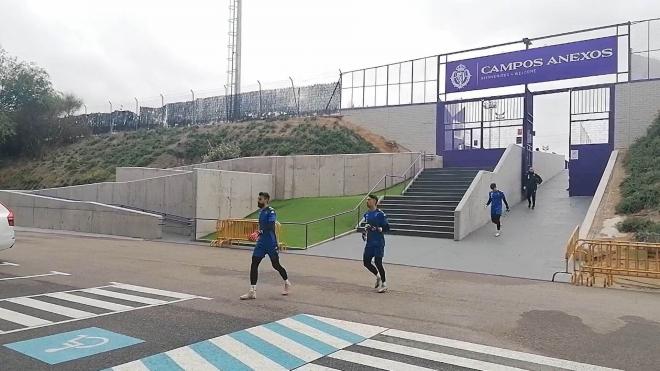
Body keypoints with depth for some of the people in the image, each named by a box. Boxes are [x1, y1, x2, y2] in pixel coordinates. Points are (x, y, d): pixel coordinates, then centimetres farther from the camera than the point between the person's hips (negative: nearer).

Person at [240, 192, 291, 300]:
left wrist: (261, 231, -39)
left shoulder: (271, 211, -13)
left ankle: (287, 283, 33)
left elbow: (271, 226, -27)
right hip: (261, 243, 7)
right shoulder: (260, 211, 13)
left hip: (271, 244, -7)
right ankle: (252, 291, -1)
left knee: (276, 265, 7)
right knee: (254, 264, -3)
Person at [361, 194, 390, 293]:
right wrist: (364, 232, 7)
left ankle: (384, 283, 12)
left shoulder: (380, 214, -12)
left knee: (378, 262, -5)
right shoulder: (366, 214, 11)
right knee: (366, 262, 7)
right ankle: (378, 276, 31)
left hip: (378, 243, -7)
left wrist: (376, 229, -24)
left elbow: (387, 228, -13)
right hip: (369, 242, 7)